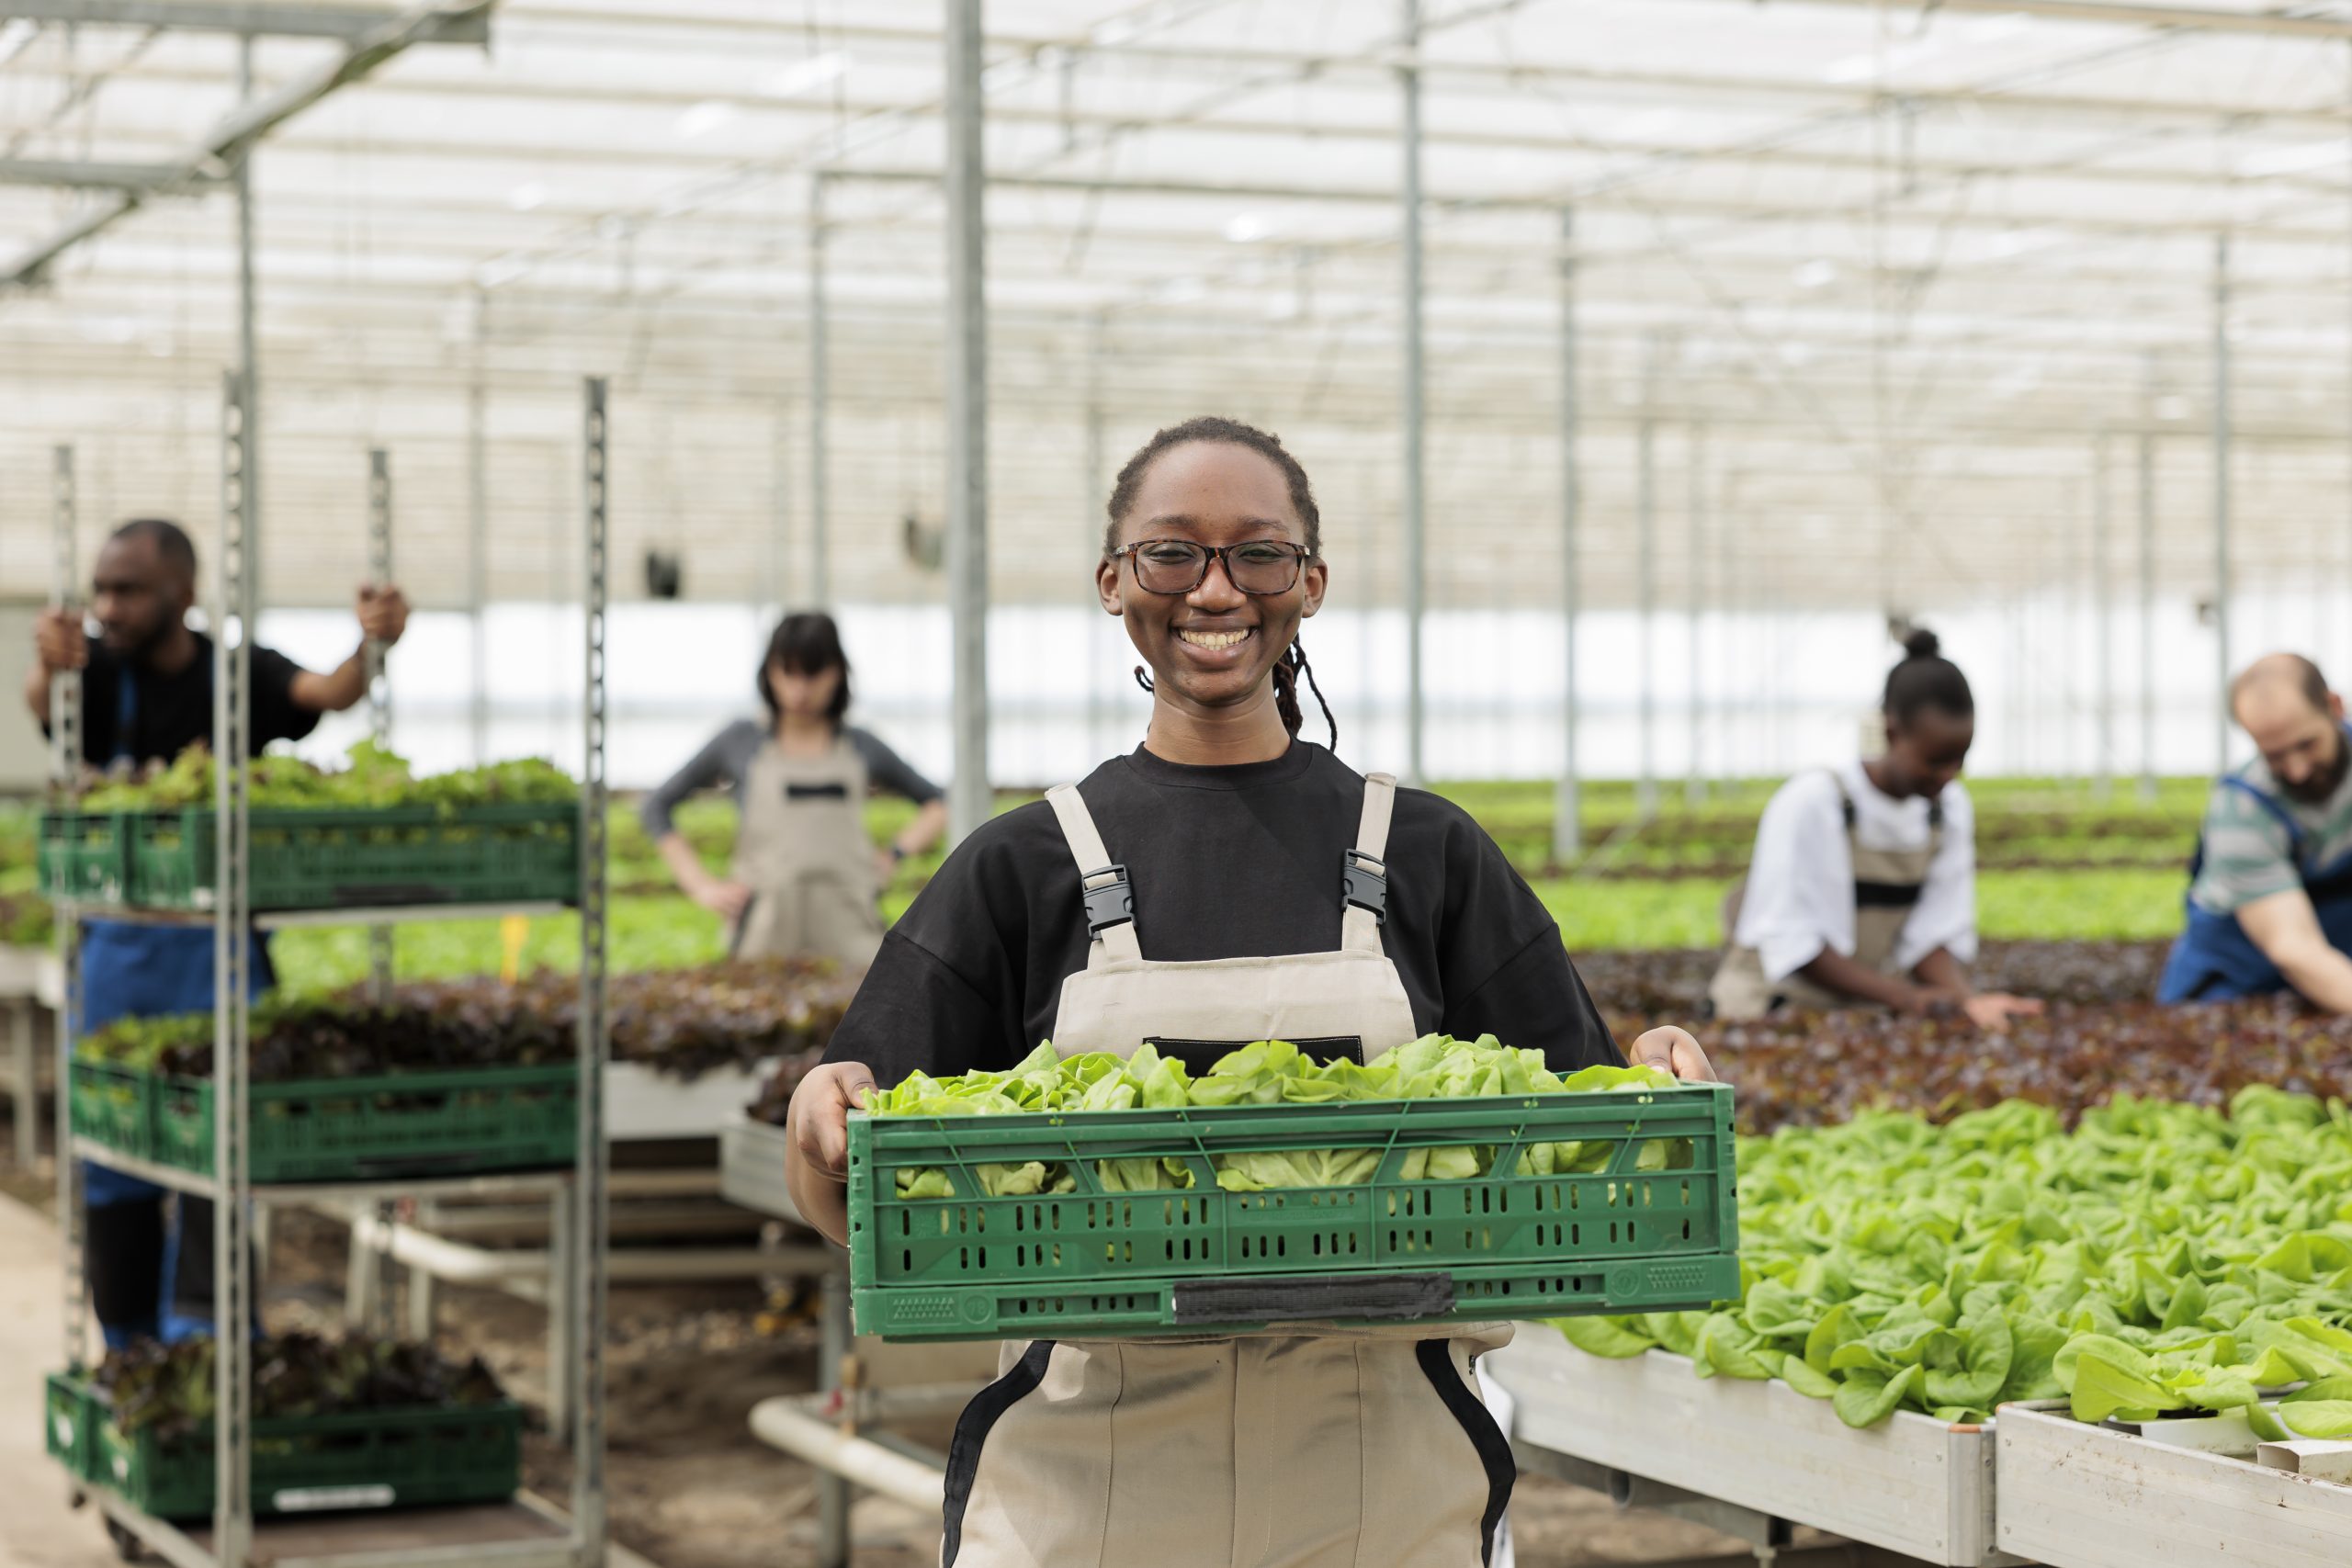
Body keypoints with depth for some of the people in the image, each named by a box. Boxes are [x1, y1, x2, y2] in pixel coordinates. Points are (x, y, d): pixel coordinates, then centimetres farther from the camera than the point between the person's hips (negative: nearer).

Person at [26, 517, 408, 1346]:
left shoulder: (242, 675, -2)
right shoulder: (98, 671, -1)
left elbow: (325, 693, -20)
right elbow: (43, 702, -23)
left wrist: (372, 643, -43)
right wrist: (50, 663, -49)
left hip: (217, 937, -2)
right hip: (119, 939, 2)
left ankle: (202, 1326, -11)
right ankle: (131, 1348, 18)